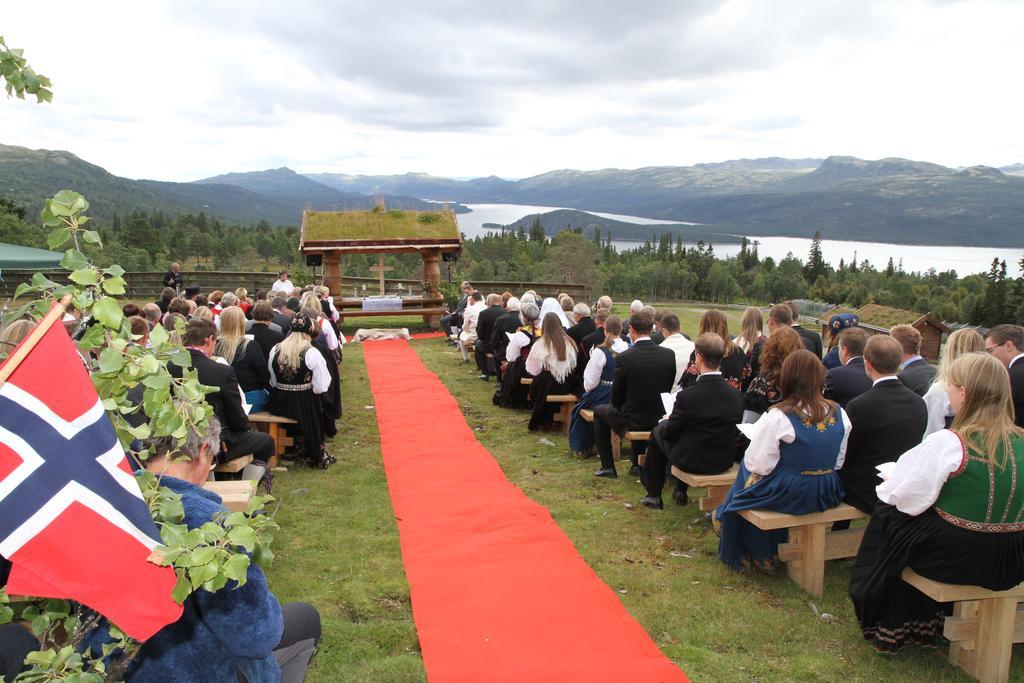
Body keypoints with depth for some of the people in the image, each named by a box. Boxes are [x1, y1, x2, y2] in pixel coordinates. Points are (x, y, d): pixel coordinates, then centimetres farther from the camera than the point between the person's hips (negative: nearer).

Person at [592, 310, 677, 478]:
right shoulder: (669, 355, -8)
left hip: (632, 421, -5)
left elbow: (617, 398, -9)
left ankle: (608, 467, 25)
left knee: (599, 411, 24)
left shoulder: (624, 358, -20)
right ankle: (637, 464, 36)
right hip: (660, 418, 5)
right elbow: (669, 388, 4)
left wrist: (617, 404, 13)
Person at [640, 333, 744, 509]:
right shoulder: (736, 394, -12)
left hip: (691, 462, -5)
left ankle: (654, 495, 31)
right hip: (724, 461, 5)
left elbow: (670, 433, -13)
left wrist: (667, 423, 11)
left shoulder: (686, 396, -26)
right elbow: (735, 431, 4)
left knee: (657, 432, 22)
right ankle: (681, 492, 39)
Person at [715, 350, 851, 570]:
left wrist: (754, 434, 0)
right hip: (826, 494, 6)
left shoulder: (778, 417, -22)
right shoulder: (839, 414, -6)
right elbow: (838, 463, 4)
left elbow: (758, 466, -18)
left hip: (788, 496, -5)